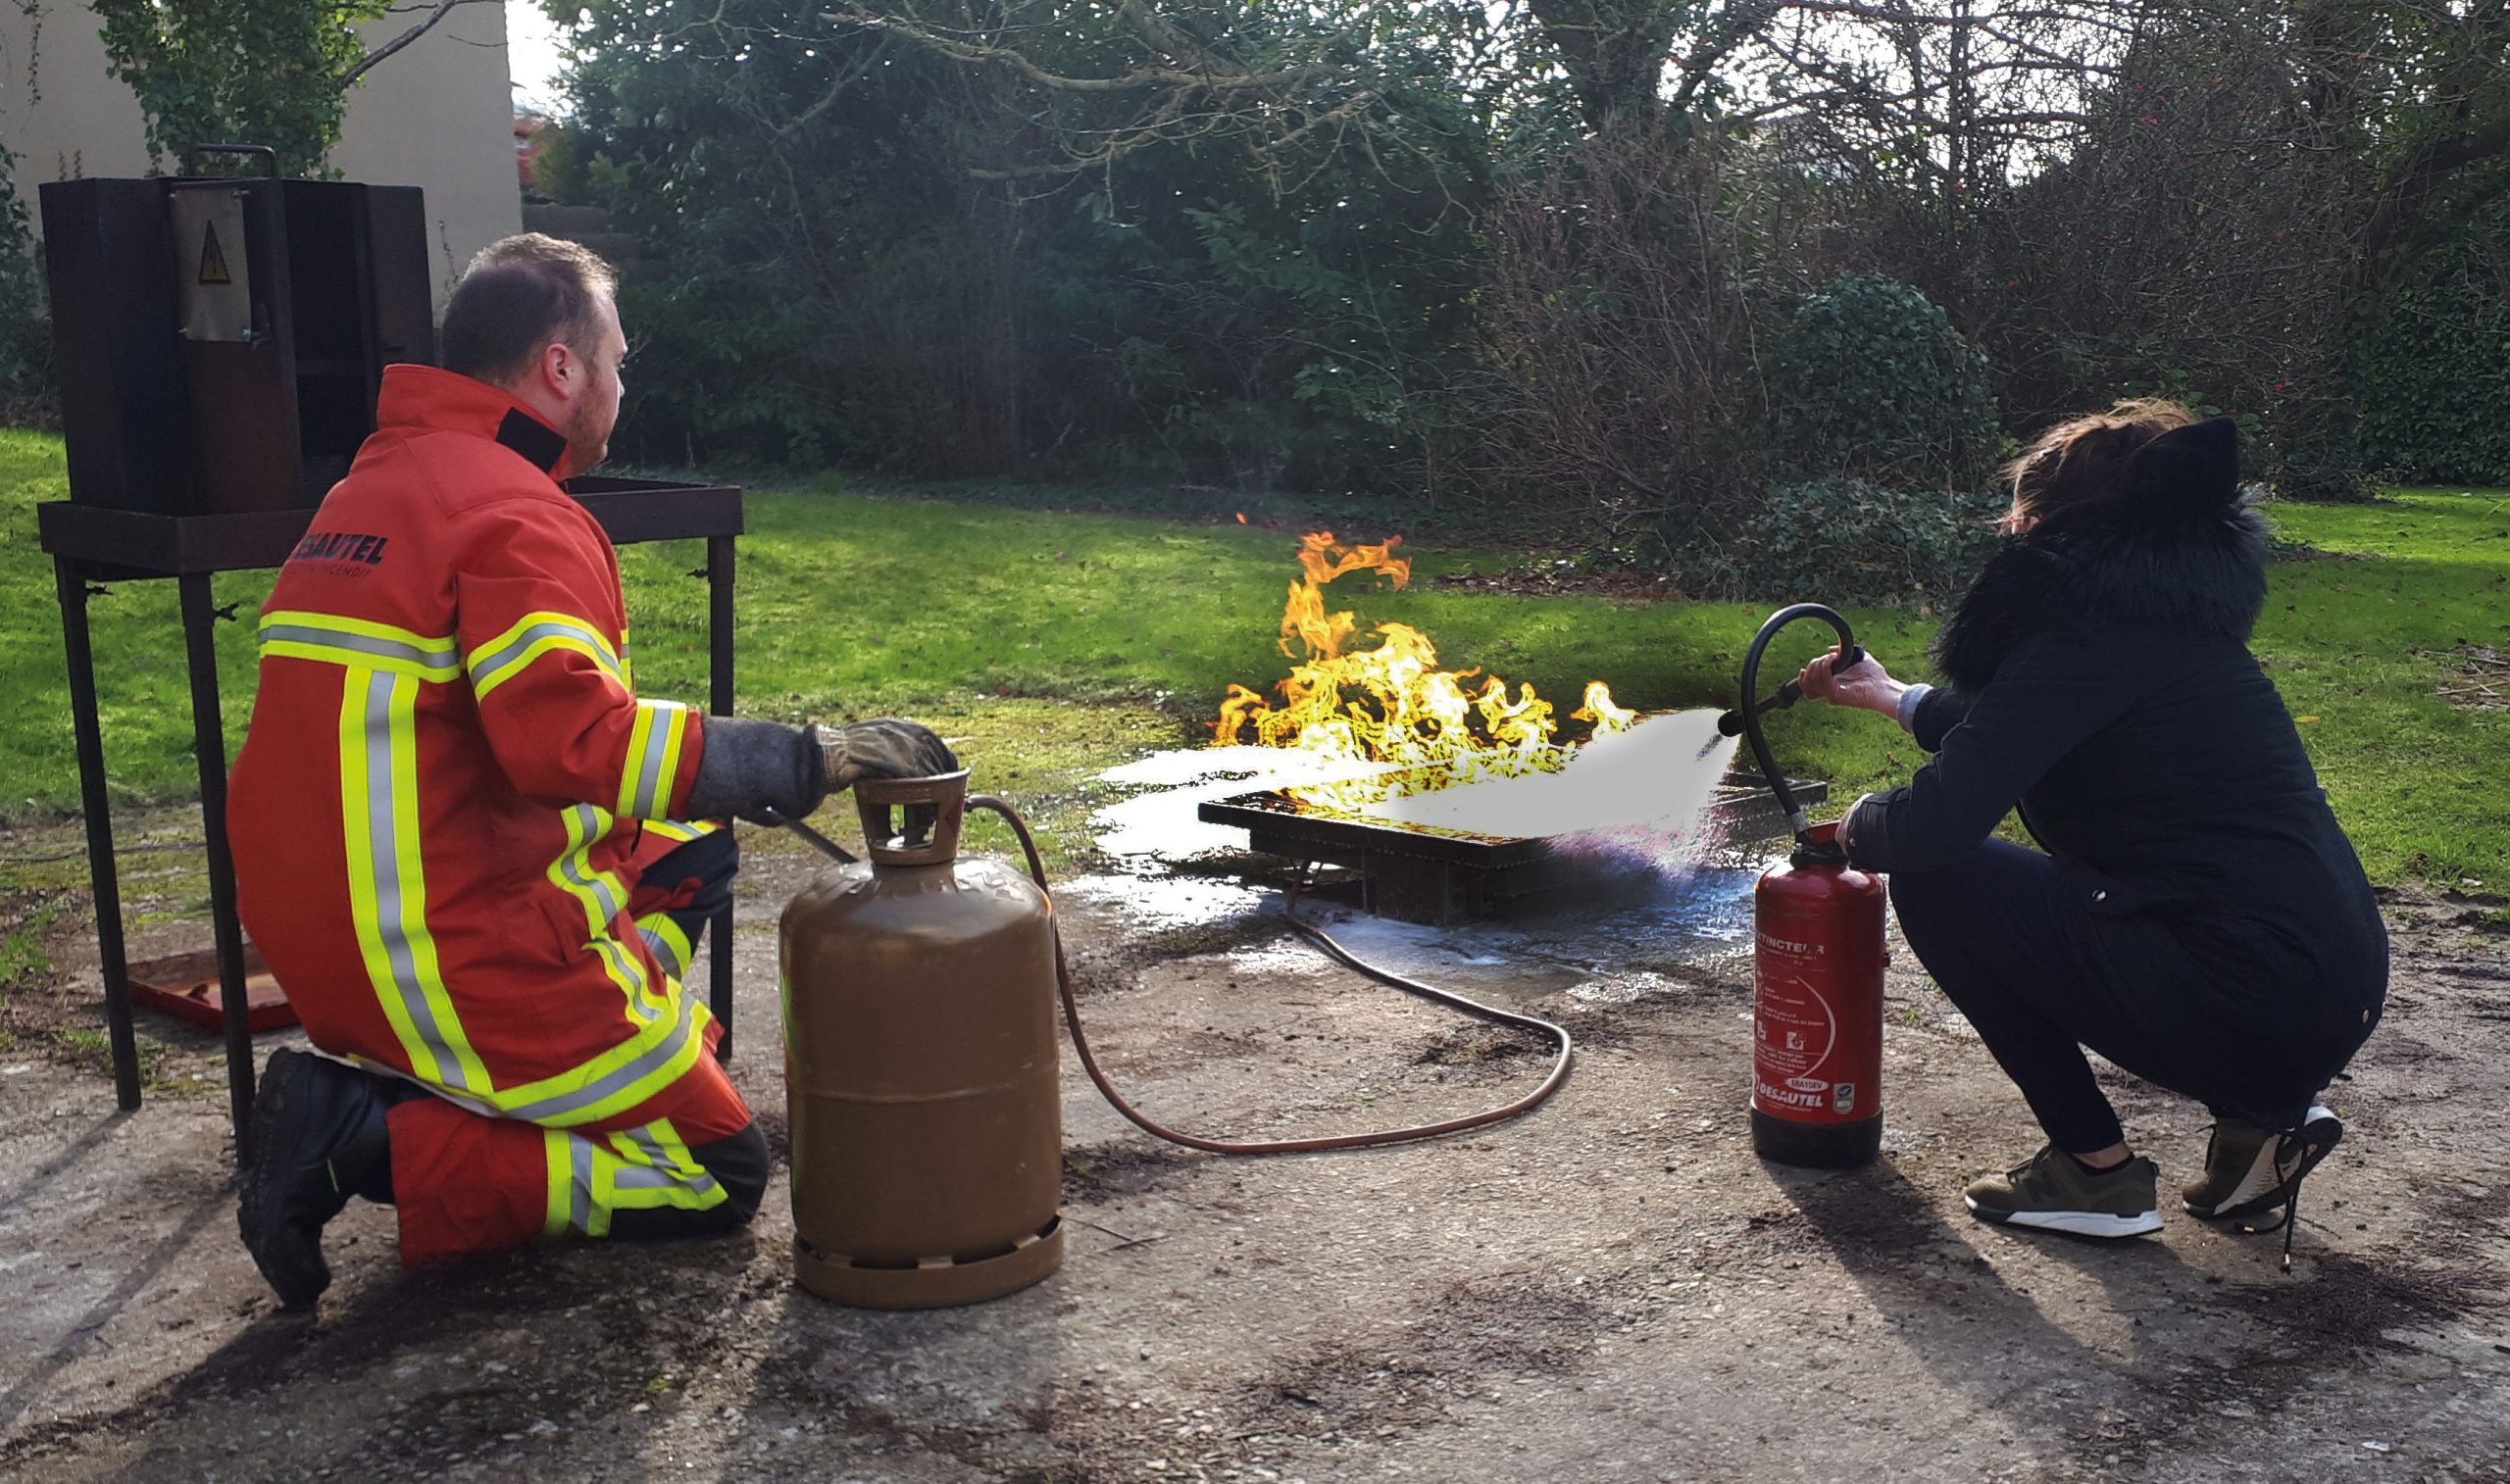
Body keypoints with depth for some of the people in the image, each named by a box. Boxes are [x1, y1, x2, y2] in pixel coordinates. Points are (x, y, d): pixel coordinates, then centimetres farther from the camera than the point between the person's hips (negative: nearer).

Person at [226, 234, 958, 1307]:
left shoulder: (376, 485, 15)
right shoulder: (519, 515, -17)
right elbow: (574, 739, -32)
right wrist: (811, 758, -25)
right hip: (458, 959, -10)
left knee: (691, 854, 23)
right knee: (720, 1175, 0)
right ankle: (378, 1147, -8)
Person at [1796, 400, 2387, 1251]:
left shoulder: (2091, 632, -14)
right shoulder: (2171, 616, 14)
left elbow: (1935, 828, -21)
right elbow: (2016, 739, 31)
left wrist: (1859, 826, 2)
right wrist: (1892, 696, 41)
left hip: (2253, 1009, -10)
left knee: (1936, 882, -5)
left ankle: (2096, 1170, 4)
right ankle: (2260, 1117, 18)